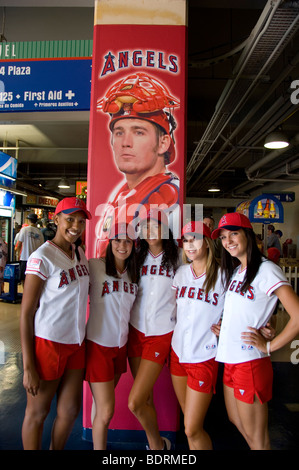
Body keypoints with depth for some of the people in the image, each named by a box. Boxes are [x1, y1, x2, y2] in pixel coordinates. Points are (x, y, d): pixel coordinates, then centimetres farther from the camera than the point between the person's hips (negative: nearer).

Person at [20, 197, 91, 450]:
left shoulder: (80, 254, 5)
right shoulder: (42, 257, -16)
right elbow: (26, 313, -15)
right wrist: (28, 366, -15)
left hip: (76, 343, 7)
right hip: (47, 343, -6)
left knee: (70, 410, 18)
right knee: (37, 412, 12)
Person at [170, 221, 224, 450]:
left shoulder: (222, 275, -12)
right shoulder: (181, 272, 3)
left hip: (204, 357, -5)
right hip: (178, 352, 5)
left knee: (192, 429, 0)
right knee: (189, 420, 19)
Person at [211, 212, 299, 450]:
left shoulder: (266, 270, -17)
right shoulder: (233, 270, 9)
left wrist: (269, 346, -15)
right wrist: (224, 327, 3)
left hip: (250, 362, -8)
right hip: (230, 359, 8)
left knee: (255, 435, 10)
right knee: (236, 421, 25)